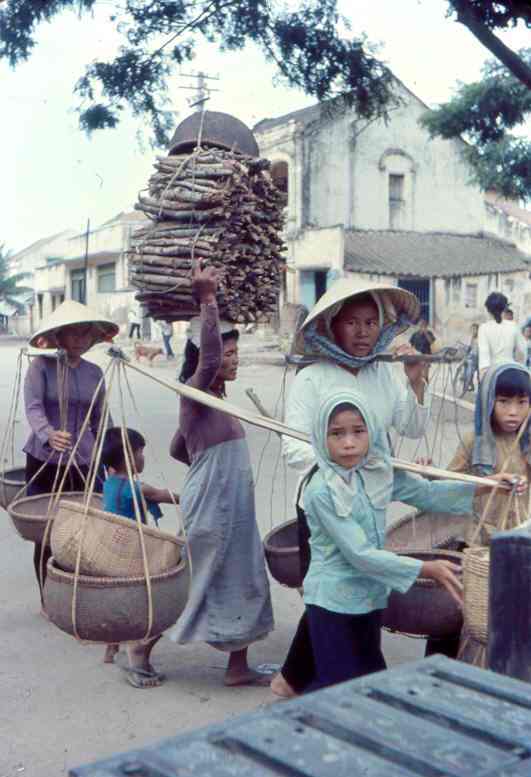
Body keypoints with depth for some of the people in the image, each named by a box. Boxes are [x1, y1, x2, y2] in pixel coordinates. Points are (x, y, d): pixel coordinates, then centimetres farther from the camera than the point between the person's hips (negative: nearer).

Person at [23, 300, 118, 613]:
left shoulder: (95, 373, 8)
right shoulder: (42, 366, -5)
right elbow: (33, 407, -18)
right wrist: (48, 435, -37)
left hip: (83, 464, 3)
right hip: (44, 462, -3)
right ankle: (49, 600, 21)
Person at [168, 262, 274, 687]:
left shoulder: (218, 398, 13)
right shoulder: (194, 393, -13)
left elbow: (176, 449, 21)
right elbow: (207, 358, -37)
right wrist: (208, 300, -41)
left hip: (234, 505, 9)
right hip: (209, 507, -9)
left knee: (242, 581, 14)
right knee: (204, 584, 1)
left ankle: (238, 667, 24)